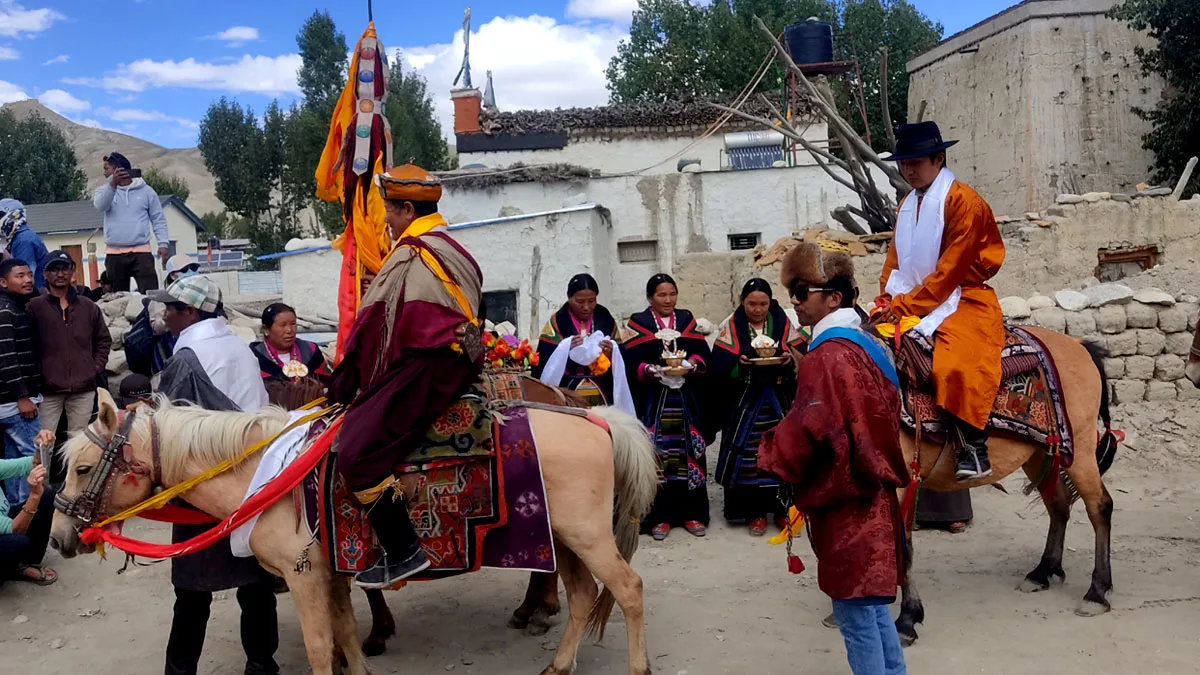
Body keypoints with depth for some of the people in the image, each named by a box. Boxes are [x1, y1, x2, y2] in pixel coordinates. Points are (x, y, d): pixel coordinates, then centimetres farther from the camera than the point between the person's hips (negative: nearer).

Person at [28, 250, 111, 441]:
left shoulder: (88, 307, 11)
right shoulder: (35, 307, 0)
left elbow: (104, 339, 19)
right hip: (48, 389, -3)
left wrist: (97, 367, 8)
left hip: (83, 389, 3)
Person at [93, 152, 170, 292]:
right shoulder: (105, 190, 10)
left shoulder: (146, 191, 8)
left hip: (141, 252, -2)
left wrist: (163, 243, -3)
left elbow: (158, 219, 9)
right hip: (114, 254, 2)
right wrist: (113, 184, -28)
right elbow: (100, 205, -13)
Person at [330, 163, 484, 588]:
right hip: (459, 360, 11)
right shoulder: (451, 250, 19)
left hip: (425, 369, -11)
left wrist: (345, 383, 2)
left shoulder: (409, 254, -10)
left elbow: (374, 325, -7)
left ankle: (403, 552, -16)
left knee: (357, 453, -15)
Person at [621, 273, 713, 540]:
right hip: (653, 400, -2)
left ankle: (692, 513, 10)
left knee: (690, 453, 2)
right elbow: (632, 363, -5)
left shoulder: (687, 320, 15)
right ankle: (659, 516, 3)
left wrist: (689, 366, -14)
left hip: (687, 399, 3)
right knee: (656, 455, -4)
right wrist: (655, 370, -20)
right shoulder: (637, 323, 6)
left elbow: (703, 352, 5)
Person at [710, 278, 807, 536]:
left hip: (777, 401, 1)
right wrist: (740, 364, -22)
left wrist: (790, 361, -19)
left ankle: (782, 506, 13)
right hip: (744, 402, -1)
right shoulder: (731, 327, 3)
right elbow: (720, 366, -4)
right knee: (748, 454, -2)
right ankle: (755, 511, 9)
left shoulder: (784, 324, 6)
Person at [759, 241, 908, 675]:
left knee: (854, 608, 0)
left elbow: (805, 431, -23)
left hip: (844, 500, -10)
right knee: (872, 602, 18)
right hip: (869, 494, 10)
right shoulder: (866, 346, 11)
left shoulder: (827, 356, -19)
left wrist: (771, 456, -6)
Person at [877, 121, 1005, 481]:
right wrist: (888, 301, -4)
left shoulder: (963, 201, -10)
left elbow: (950, 269, -15)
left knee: (954, 367, -32)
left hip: (962, 301, -8)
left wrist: (908, 305, -17)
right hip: (909, 305, 8)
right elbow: (895, 258, 12)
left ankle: (974, 448, -20)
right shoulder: (907, 203, 14)